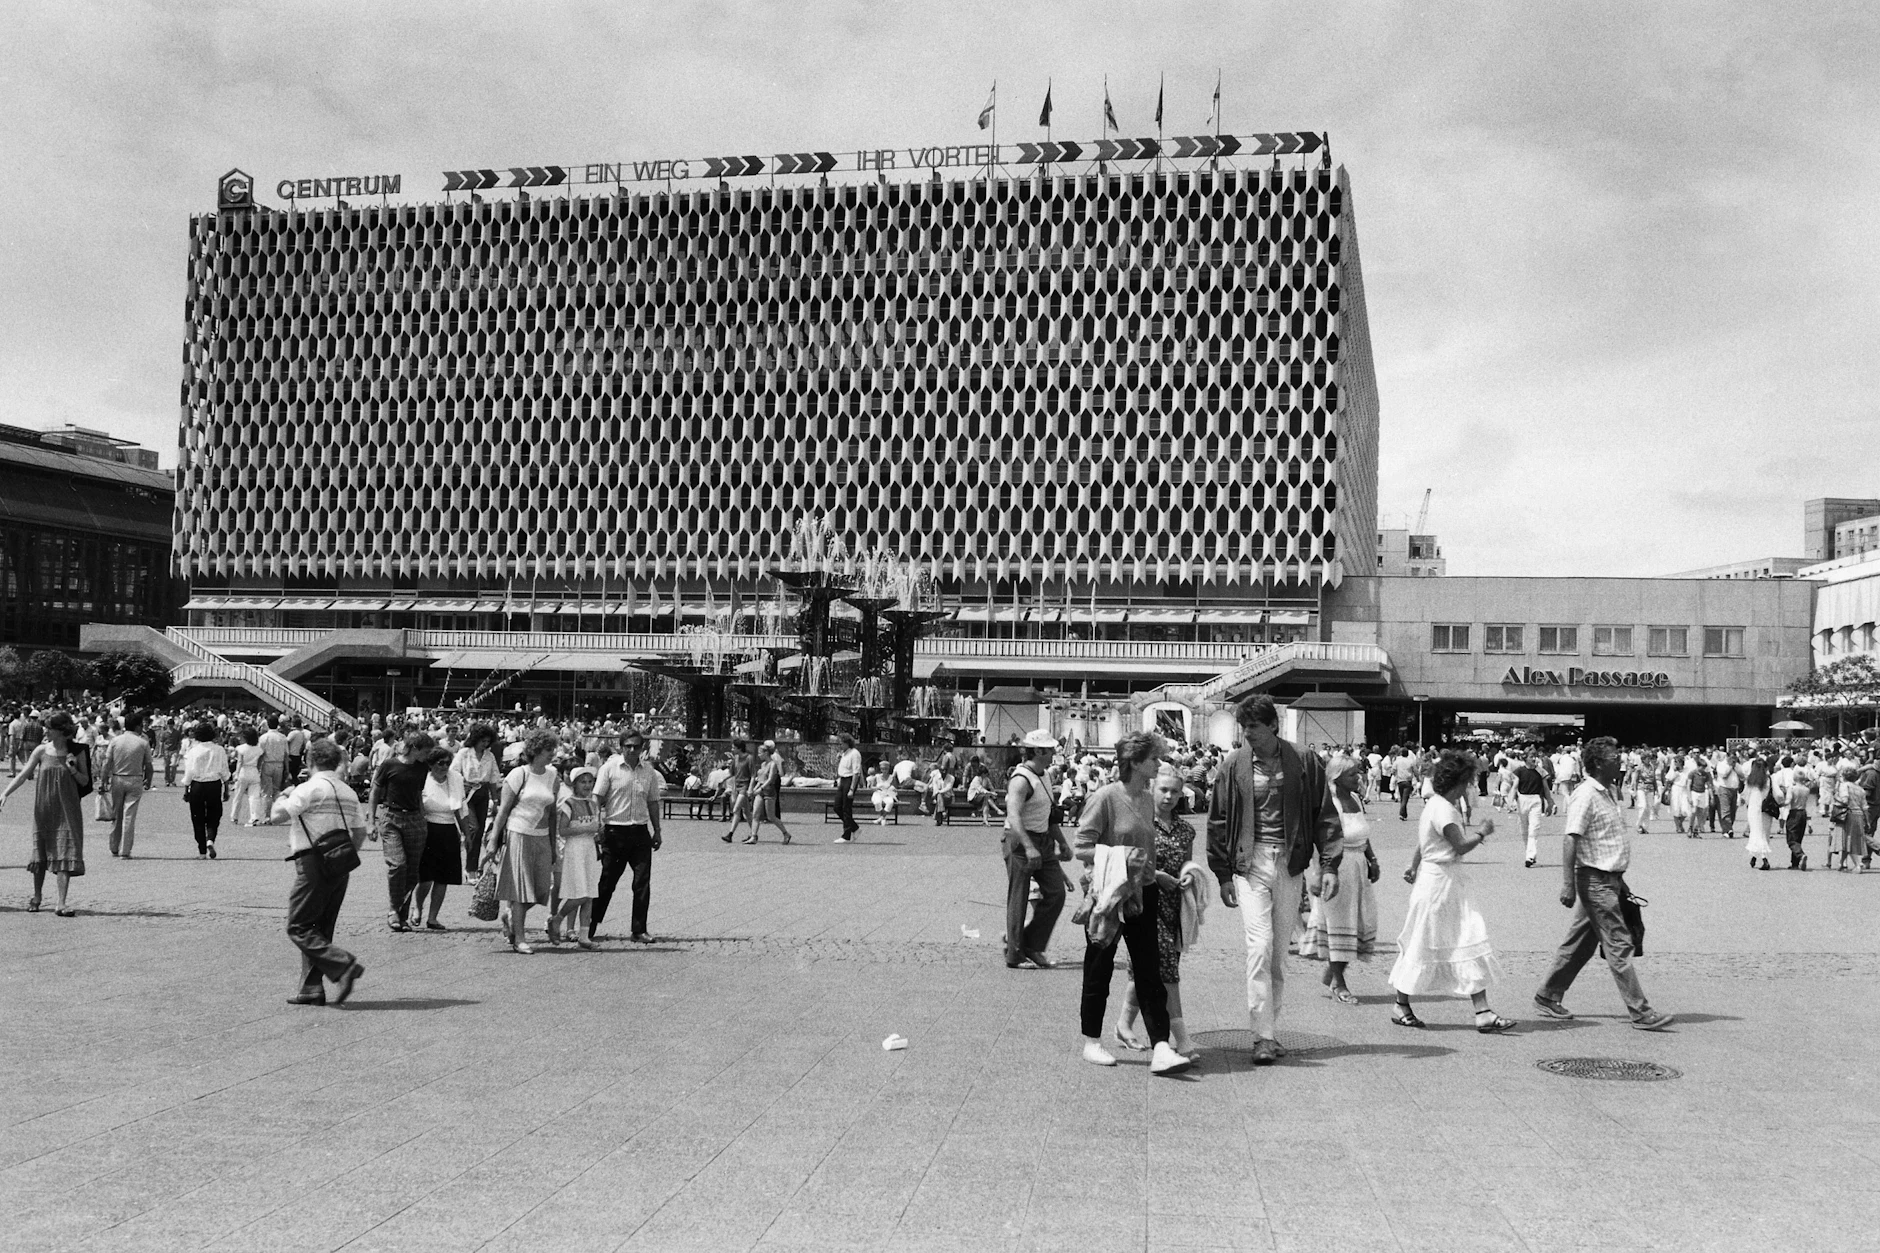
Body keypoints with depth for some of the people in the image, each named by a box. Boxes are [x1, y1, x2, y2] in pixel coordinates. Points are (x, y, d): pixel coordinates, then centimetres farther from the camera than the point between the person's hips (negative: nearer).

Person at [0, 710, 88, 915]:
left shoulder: (76, 752, -3)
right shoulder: (41, 750, -1)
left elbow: (85, 780, 5)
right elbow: (23, 775, -1)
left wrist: (74, 771, -15)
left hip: (66, 809, -2)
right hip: (43, 808, 2)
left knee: (65, 852, -7)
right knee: (40, 852, 11)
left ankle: (61, 903, -7)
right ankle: (37, 896, 31)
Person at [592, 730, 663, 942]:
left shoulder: (649, 772, 8)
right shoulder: (610, 768, -2)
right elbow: (597, 799, -4)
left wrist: (657, 831, 14)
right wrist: (596, 826, -13)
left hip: (640, 831, 3)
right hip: (615, 831, -3)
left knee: (643, 883, -1)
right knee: (606, 881, 5)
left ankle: (639, 930, 6)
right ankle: (590, 925, 21)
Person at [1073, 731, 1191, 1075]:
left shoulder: (1147, 800, 8)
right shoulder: (1105, 797, -13)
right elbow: (1082, 848, -14)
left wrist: (1155, 874, 12)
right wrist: (1120, 856, -24)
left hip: (1142, 894, 6)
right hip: (1107, 894, -6)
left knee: (1150, 972, 0)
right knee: (1099, 969, 7)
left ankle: (1161, 1049, -2)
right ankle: (1092, 1043, 22)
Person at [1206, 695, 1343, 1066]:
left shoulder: (1303, 763, 1)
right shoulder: (1234, 767, 0)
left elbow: (1325, 816, 5)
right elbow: (1218, 822, 6)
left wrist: (1329, 866, -2)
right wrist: (1223, 876, 4)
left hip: (1290, 865, 1)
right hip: (1250, 865, -1)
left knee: (1279, 954, 8)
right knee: (1259, 946, -11)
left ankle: (1270, 1030, 19)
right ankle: (1263, 1037, -8)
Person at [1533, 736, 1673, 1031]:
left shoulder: (1606, 793, 15)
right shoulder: (1585, 795, -14)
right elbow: (1570, 839, -20)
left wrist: (1620, 882, 24)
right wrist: (1568, 883, -26)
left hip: (1609, 879, 10)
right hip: (1594, 880, -10)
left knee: (1580, 944, 13)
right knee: (1618, 945, -6)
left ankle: (1548, 997, 22)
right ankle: (1640, 1012, -3)